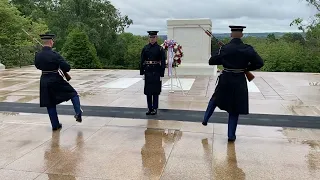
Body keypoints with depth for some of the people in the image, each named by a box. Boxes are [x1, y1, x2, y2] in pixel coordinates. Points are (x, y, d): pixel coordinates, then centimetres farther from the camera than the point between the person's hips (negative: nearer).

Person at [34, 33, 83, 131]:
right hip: (56, 81, -5)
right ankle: (78, 113, -3)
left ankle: (55, 125, 21)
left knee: (50, 104, 14)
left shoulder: (37, 55, -1)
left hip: (44, 81, 5)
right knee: (74, 94, 13)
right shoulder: (54, 55, -18)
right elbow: (67, 67, -18)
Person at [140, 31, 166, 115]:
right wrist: (142, 73, 2)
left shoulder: (160, 49, -3)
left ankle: (155, 108, 15)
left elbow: (163, 63, -5)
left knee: (155, 91, 4)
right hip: (148, 72, 3)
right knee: (148, 91, 7)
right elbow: (142, 61, 6)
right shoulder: (145, 48, 5)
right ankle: (149, 108, 19)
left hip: (156, 72, -3)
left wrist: (162, 75, -9)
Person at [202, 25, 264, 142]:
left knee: (215, 99, 27)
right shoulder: (248, 49, -7)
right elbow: (260, 63, -6)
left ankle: (205, 120, 33)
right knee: (235, 109, 10)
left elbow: (211, 61, -4)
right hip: (239, 82, 0)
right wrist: (246, 68, 6)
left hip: (225, 80, 0)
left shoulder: (224, 48, -8)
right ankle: (231, 135, 14)